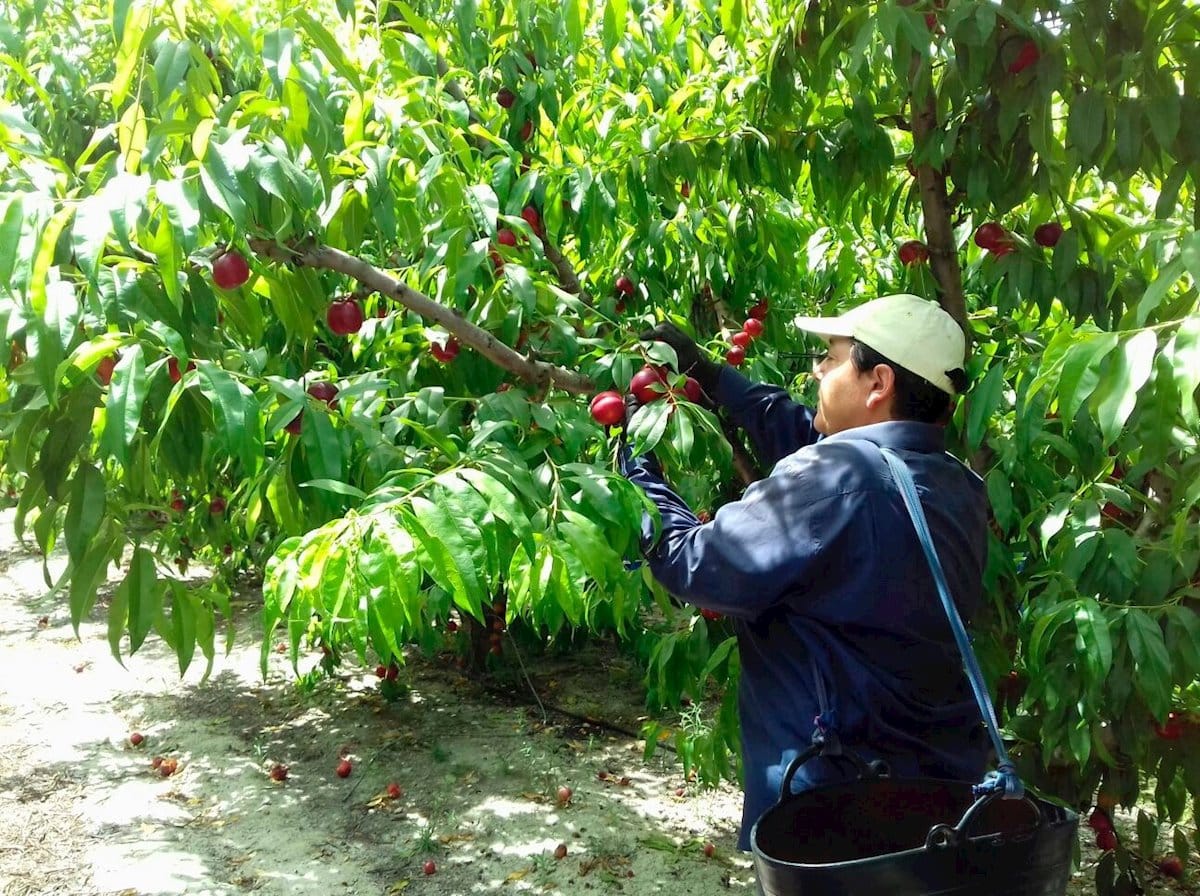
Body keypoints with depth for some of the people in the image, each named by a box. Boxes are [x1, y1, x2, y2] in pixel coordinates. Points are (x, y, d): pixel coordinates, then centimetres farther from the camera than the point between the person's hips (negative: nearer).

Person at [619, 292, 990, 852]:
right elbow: (807, 436, 12)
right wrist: (707, 373, 18)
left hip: (834, 801, -7)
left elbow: (693, 566, -20)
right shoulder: (960, 489, 1)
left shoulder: (835, 479, -26)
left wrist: (635, 465, -5)